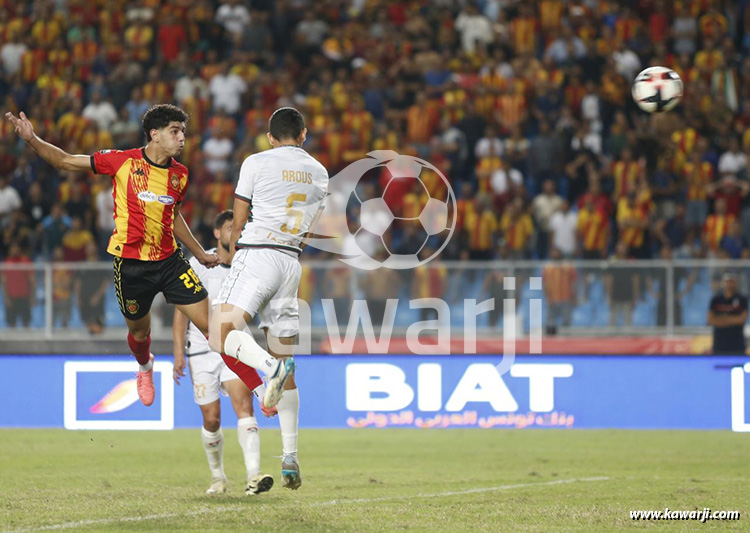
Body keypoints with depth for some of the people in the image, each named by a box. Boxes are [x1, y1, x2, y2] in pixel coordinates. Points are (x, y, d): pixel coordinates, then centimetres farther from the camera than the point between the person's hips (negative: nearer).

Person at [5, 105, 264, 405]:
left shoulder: (180, 175, 4)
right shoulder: (122, 161, -9)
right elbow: (65, 161, -1)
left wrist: (199, 253, 26)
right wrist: (32, 140, -13)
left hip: (169, 260, 2)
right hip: (130, 264, -2)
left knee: (210, 324, -7)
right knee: (139, 331, 14)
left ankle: (257, 388, -3)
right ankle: (145, 368, 51)